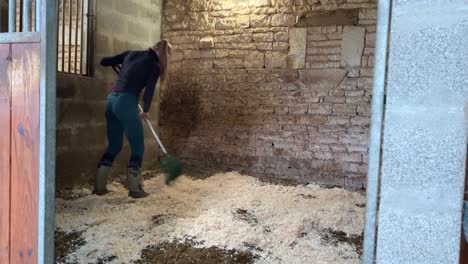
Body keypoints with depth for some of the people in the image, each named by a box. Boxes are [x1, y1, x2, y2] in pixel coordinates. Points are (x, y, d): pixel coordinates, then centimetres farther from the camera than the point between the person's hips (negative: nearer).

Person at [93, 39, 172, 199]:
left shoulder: (131, 54, 16)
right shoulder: (154, 65, -1)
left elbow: (104, 62, 20)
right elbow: (149, 91, -3)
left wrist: (120, 66, 40)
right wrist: (145, 110, 15)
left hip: (112, 100, 7)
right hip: (126, 103, -7)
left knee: (114, 146, 17)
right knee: (137, 147, 6)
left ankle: (99, 186, 18)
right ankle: (134, 188, 7)